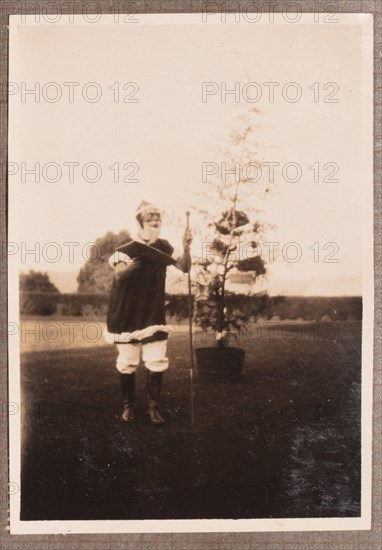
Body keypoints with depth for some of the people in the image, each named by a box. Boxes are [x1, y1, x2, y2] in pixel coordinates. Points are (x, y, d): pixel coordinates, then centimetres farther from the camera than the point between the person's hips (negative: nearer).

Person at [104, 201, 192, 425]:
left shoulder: (163, 246, -1)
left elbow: (184, 267, -6)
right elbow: (120, 274, -25)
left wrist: (186, 248, -24)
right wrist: (141, 255, -35)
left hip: (154, 314, 2)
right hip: (128, 315, -2)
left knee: (157, 362, -2)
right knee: (128, 363, 6)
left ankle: (153, 406, 10)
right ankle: (129, 405, 22)